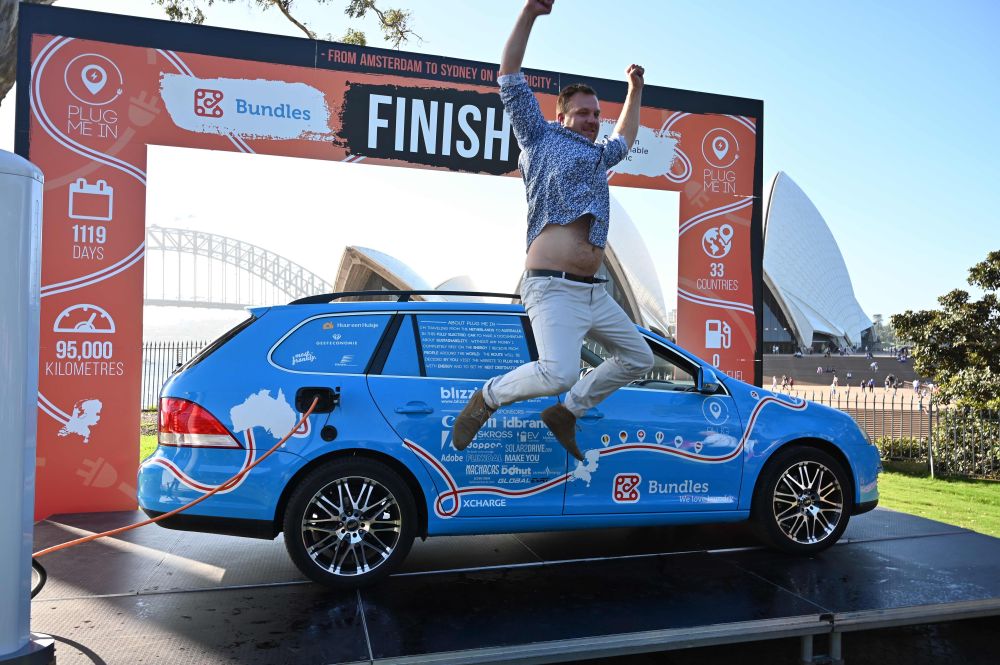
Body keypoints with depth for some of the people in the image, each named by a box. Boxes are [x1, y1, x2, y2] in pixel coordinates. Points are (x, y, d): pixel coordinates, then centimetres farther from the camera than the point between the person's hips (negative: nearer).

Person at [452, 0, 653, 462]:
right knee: (558, 375, -26)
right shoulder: (541, 137, 9)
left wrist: (635, 89, 48)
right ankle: (488, 398, 0)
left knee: (639, 359, 14)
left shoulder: (597, 156, 27)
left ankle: (567, 411, 22)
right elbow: (510, 76, 5)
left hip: (593, 293, 9)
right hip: (553, 289, -9)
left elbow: (624, 139, 49)